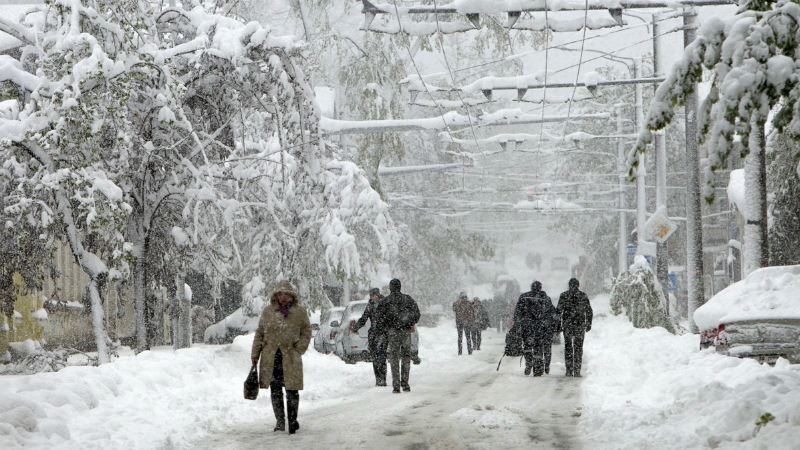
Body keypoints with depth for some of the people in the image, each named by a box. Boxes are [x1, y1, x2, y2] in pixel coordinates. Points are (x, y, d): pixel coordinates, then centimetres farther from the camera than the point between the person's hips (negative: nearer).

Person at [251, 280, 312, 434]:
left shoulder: (300, 311, 2)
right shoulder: (268, 311, 6)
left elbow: (306, 332, 9)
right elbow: (259, 333, 11)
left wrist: (299, 348, -4)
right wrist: (255, 354, 7)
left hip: (290, 357, -2)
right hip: (271, 357, 2)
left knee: (292, 390, -1)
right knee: (275, 390, 5)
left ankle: (292, 420, 12)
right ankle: (280, 421, 14)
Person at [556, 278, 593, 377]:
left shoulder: (563, 295, -1)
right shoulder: (583, 296, 2)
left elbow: (558, 310, -3)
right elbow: (589, 311, 5)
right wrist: (589, 324, 14)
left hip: (567, 325, 0)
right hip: (580, 324, 0)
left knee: (568, 347, 7)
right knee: (578, 347, 6)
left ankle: (569, 370, 3)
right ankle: (577, 371, 1)